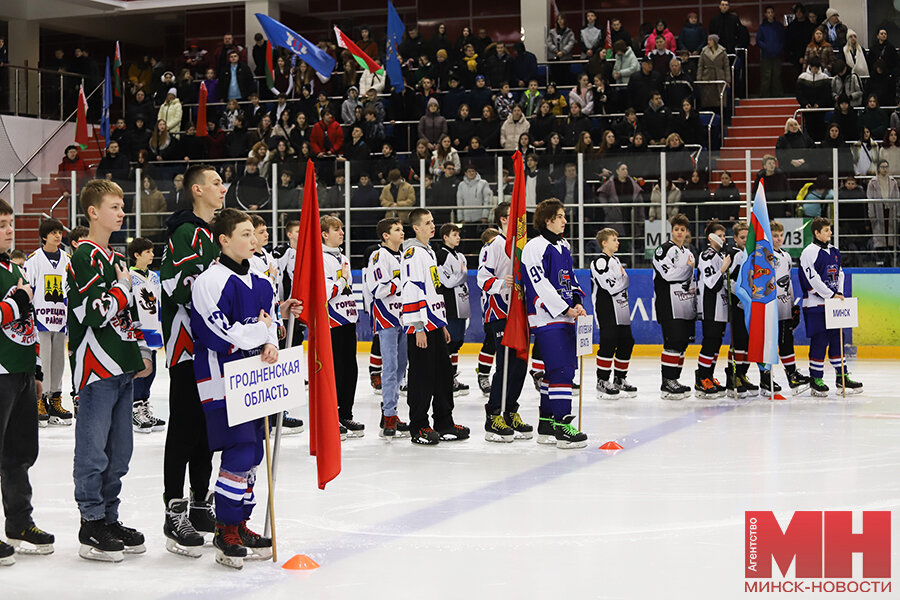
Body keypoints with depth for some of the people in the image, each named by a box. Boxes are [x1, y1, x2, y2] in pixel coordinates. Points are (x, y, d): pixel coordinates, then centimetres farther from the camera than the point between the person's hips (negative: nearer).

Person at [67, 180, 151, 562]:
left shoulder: (117, 257, 17)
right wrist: (123, 286, -8)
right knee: (93, 451, -3)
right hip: (95, 367, -9)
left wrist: (142, 353, 16)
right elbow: (96, 313, -22)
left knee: (119, 450, 12)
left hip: (122, 366, 9)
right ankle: (92, 525, 4)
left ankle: (109, 518, 21)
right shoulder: (86, 256, -11)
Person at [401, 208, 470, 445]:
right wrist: (419, 327, -21)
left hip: (435, 325, 9)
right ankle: (418, 429, 2)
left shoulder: (430, 252, 20)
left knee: (444, 375, 11)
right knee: (422, 377, -5)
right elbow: (411, 290, -18)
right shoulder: (412, 252, -11)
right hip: (420, 328, -9)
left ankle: (444, 424, 18)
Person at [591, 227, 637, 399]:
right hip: (606, 311, -9)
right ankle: (602, 381, -3)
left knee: (626, 343, 9)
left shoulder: (616, 260, 18)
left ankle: (620, 379, 19)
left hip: (620, 311, 9)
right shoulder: (600, 262, -13)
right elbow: (612, 287, -22)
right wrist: (624, 277, -3)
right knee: (608, 344, -10)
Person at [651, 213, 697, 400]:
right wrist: (688, 268, -6)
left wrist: (694, 306, 18)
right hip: (669, 308, -8)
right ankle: (667, 384, -11)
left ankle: (674, 379, 14)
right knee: (673, 342, -13)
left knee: (683, 343, 8)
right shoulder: (664, 250, -6)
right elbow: (668, 274, -19)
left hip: (686, 308, 8)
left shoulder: (688, 253, 21)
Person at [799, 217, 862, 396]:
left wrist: (840, 293, 4)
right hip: (815, 304, -7)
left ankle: (842, 376, 15)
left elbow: (840, 273, 20)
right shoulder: (809, 252, -11)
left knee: (836, 339, 9)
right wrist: (831, 295, -16)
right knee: (819, 341, -6)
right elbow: (812, 279, -16)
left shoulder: (834, 251, 14)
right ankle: (815, 378, 3)